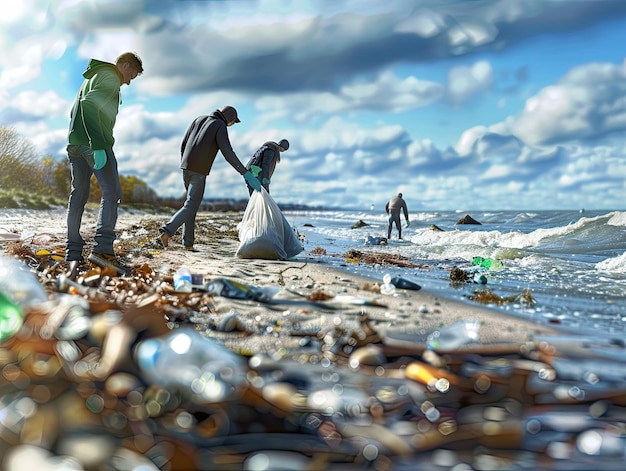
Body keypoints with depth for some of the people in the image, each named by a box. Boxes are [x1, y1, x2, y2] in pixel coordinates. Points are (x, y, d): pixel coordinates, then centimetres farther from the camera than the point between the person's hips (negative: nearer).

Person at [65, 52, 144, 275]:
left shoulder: (92, 77, 27)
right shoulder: (110, 77, -3)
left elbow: (74, 111, 29)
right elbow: (89, 104, -19)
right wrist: (98, 146, -26)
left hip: (75, 143, 10)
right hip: (93, 143, -10)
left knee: (78, 195, 8)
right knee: (112, 192, -13)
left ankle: (73, 254, 8)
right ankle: (102, 249, -25)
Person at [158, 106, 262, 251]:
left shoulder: (199, 119, 17)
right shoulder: (220, 126, -5)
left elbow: (184, 143, 17)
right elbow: (228, 153, -18)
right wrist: (246, 173, -22)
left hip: (186, 167, 7)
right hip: (199, 170, -7)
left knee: (192, 203, 16)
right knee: (191, 206, -3)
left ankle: (188, 243, 12)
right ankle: (166, 232, -19)